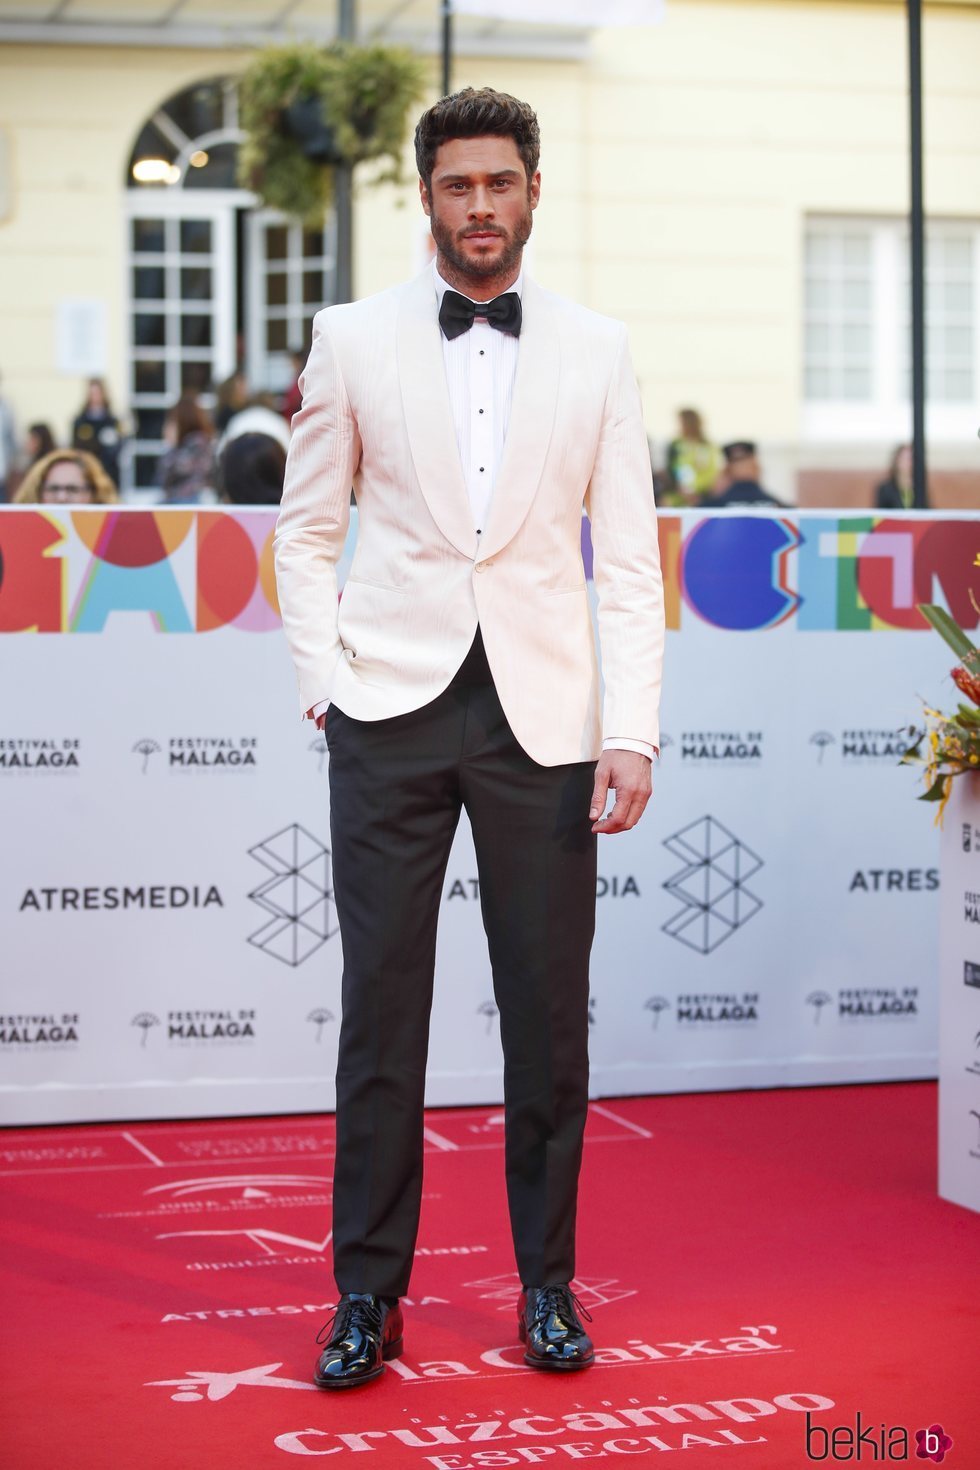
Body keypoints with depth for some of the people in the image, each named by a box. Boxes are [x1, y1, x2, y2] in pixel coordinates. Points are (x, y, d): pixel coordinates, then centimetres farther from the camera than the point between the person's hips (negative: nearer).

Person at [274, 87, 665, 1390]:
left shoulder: (597, 352, 7)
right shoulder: (353, 341, 6)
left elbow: (630, 558, 4)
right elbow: (307, 530, 11)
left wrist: (632, 732, -4)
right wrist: (325, 682, -1)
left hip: (543, 717, 1)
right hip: (393, 709, 0)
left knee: (549, 1012, 4)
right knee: (381, 1007, 2)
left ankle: (548, 1283, 18)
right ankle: (369, 1292, 12)